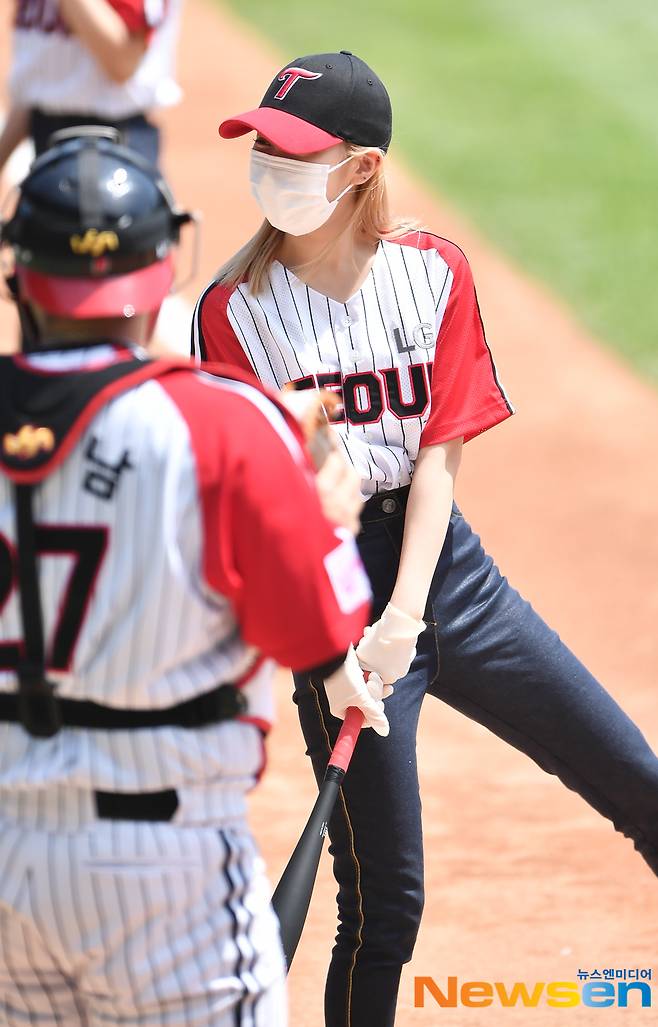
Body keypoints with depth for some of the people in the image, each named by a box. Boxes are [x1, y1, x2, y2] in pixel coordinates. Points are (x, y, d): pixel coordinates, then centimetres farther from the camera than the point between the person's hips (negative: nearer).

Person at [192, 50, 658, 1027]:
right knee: (385, 904, -4)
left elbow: (439, 454, -3)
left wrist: (405, 616, -14)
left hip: (444, 566, 3)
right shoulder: (235, 311, -6)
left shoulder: (434, 272, 0)